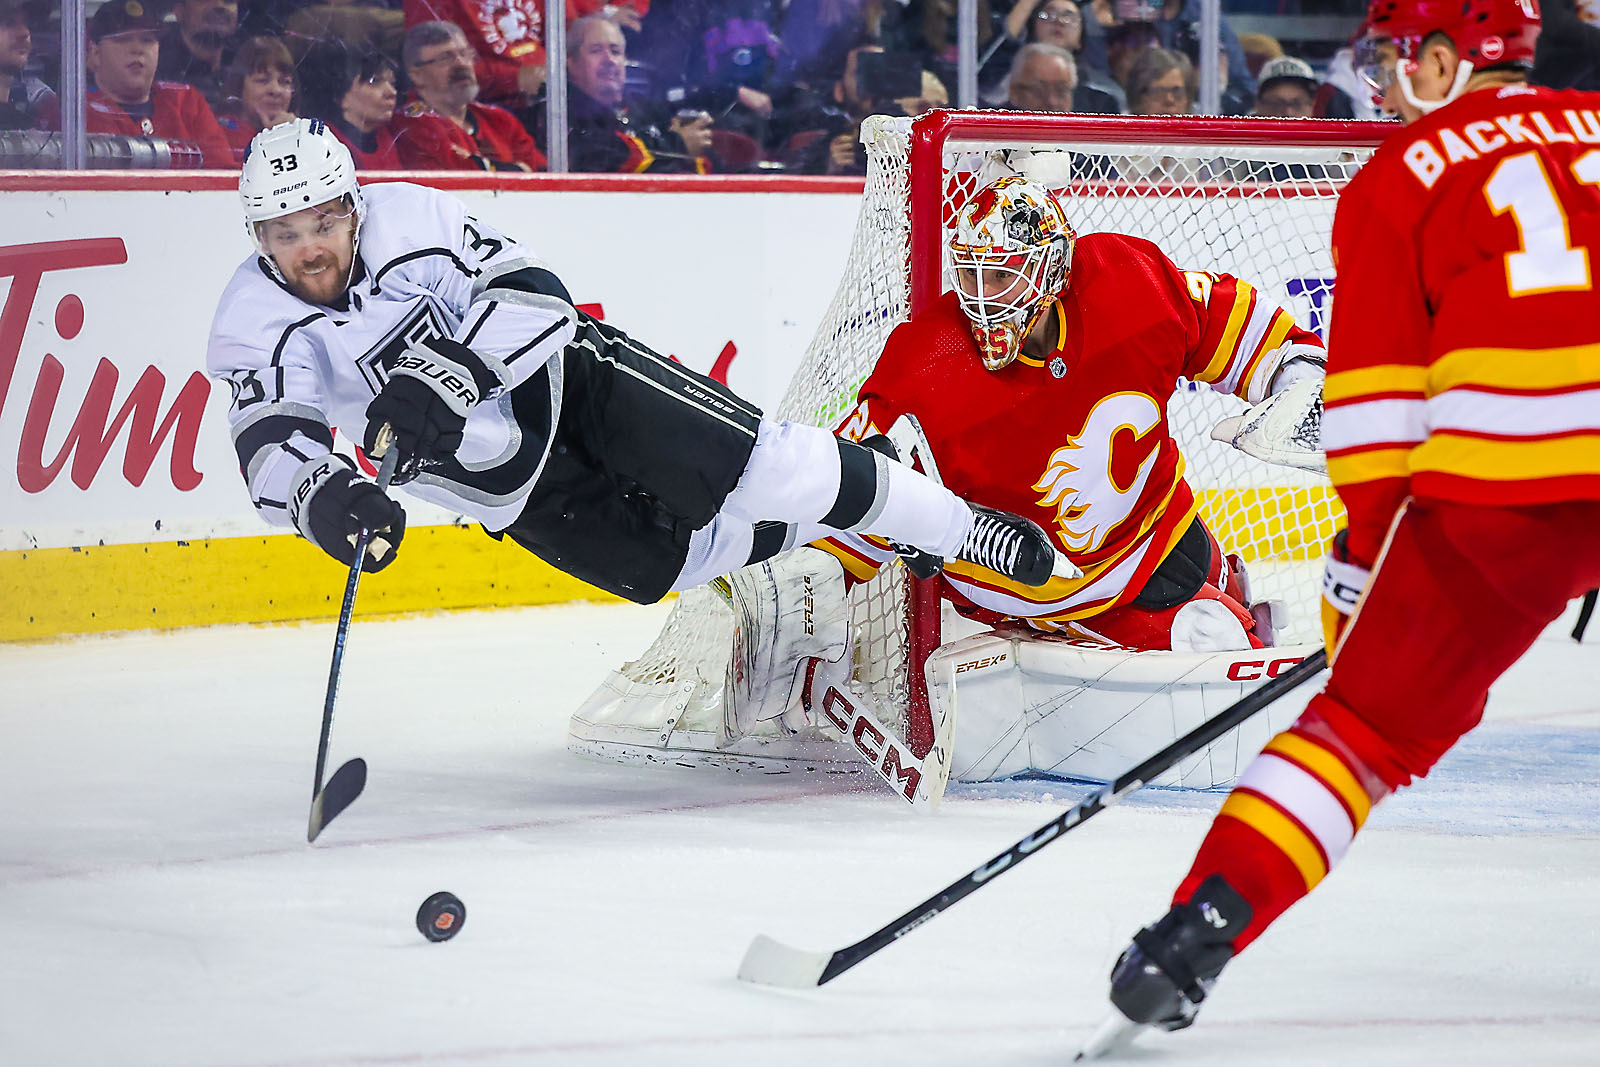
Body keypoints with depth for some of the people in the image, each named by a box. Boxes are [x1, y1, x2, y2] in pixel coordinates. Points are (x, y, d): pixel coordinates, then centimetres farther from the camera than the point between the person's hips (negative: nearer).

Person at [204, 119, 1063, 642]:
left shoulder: (407, 218, -21)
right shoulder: (255, 328, -16)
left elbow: (533, 296, -25)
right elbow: (272, 447, -26)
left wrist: (444, 375, -42)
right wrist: (322, 499, -50)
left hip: (566, 377, -2)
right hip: (509, 487, 3)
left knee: (757, 466, -14)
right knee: (686, 558, 1)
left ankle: (955, 526, 1)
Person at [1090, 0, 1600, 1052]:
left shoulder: (1400, 173, 12)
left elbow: (1376, 390, 8)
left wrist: (1364, 558, 14)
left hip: (1500, 474, -2)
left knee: (1371, 719, 5)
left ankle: (1198, 933, -4)